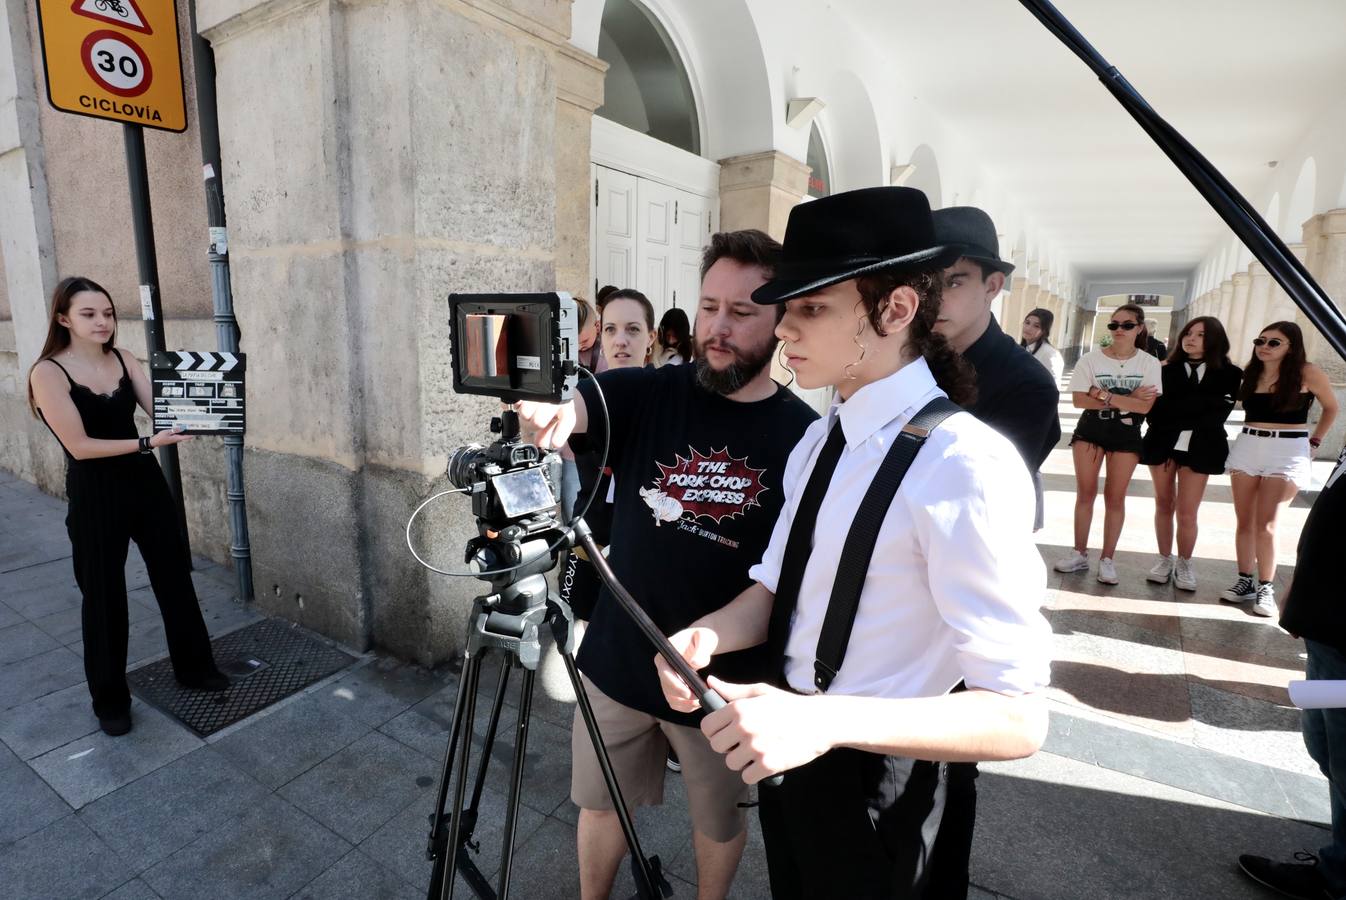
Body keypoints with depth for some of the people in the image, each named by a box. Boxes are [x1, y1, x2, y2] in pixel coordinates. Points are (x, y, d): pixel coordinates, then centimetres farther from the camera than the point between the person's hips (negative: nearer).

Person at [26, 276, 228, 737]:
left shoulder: (123, 360, 3)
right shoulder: (48, 373, -12)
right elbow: (79, 446, -17)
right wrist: (148, 443, -27)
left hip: (144, 482, 5)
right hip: (94, 495, -5)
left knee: (175, 577, 13)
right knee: (104, 596, 7)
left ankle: (194, 667, 32)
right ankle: (110, 699, 26)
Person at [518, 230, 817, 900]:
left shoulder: (805, 434, -10)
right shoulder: (649, 394, -9)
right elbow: (572, 408, -26)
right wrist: (543, 410, -49)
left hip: (727, 680, -1)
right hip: (619, 661, 1)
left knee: (719, 819, 24)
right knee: (602, 803, 23)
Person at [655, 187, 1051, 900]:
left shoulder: (965, 466, -27)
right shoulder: (816, 442, -2)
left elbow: (1017, 719, -26)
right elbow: (776, 588, 4)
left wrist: (825, 719, -38)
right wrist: (708, 635, -16)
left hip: (886, 788, -6)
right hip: (790, 757, 7)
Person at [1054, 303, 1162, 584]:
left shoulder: (1150, 364, -2)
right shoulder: (1091, 359, -3)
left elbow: (1146, 406, -14)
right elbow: (1080, 400, -12)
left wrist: (1105, 396, -21)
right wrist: (1127, 399, -16)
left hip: (1127, 434, 0)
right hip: (1090, 429, 1)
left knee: (1115, 497, 5)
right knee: (1085, 492, 5)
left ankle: (1107, 559, 15)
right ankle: (1080, 554, 15)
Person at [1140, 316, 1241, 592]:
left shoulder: (1228, 374, 2)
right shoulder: (1166, 370, 4)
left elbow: (1215, 414, -7)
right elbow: (1154, 411, -3)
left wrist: (1173, 416, -12)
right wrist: (1194, 409, -11)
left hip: (1200, 447, -1)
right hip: (1163, 443, 1)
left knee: (1186, 512, -1)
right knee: (1164, 505, 10)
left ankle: (1184, 565, 18)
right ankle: (1165, 560, 23)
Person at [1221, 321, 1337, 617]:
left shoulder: (1307, 373, -4)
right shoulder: (1250, 371, 5)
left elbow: (1331, 408, 9)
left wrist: (1314, 442, 7)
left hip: (1288, 452, -4)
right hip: (1246, 448, 4)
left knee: (1265, 525, -6)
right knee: (1244, 522, 6)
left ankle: (1265, 588, 6)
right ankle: (1245, 581, 16)